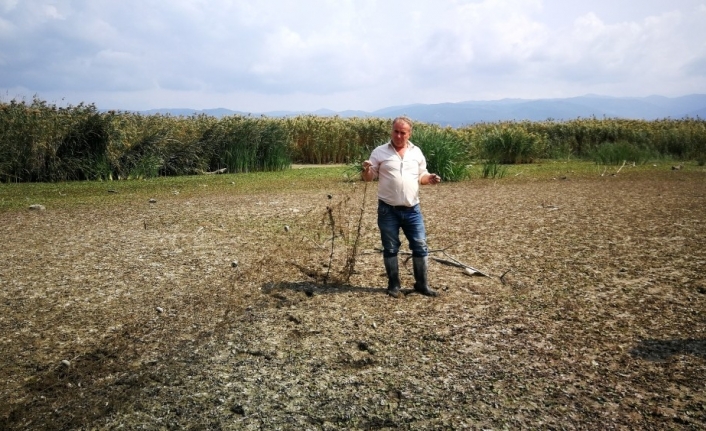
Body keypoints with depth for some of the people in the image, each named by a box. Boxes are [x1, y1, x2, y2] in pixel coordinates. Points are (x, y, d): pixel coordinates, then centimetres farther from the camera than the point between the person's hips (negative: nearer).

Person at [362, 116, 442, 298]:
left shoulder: (416, 152, 7)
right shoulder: (380, 152, -2)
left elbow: (421, 176, 15)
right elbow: (368, 178, 0)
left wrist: (430, 178, -6)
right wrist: (366, 170, -22)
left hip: (412, 210, 2)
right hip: (388, 210, -2)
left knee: (420, 247, 5)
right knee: (390, 248, 8)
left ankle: (422, 284, 19)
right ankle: (394, 285, 21)